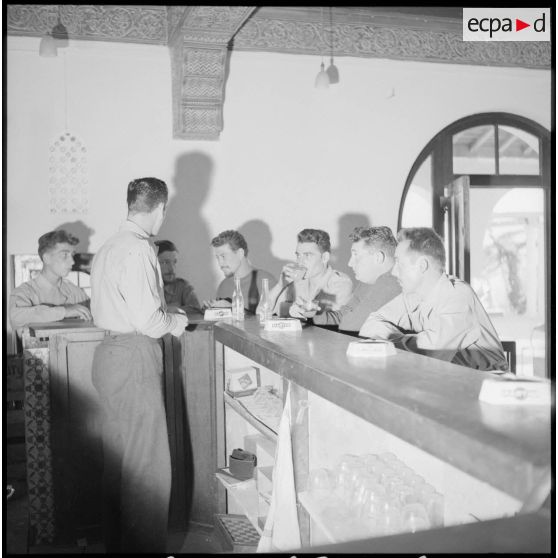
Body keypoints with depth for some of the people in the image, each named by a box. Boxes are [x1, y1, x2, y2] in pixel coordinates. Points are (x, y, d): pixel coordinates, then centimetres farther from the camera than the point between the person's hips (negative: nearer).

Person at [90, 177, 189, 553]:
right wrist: (176, 322, -3)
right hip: (135, 357, -10)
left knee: (119, 459, 19)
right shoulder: (139, 250, -17)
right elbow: (147, 320, -22)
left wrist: (165, 317, 16)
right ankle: (145, 545, 10)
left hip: (110, 352, 10)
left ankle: (118, 541, 32)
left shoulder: (109, 247, 12)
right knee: (148, 465, 0)